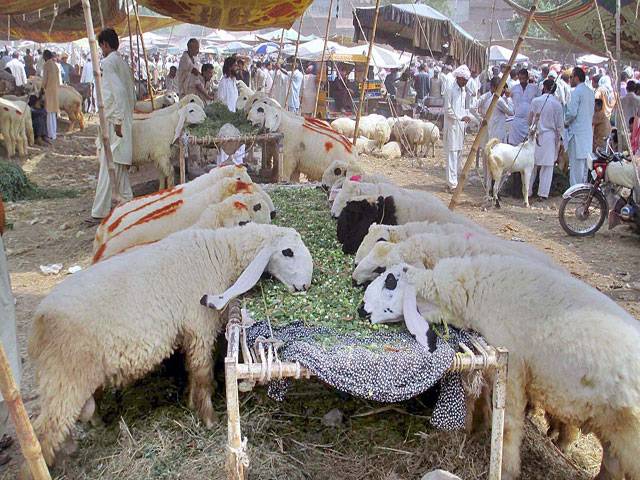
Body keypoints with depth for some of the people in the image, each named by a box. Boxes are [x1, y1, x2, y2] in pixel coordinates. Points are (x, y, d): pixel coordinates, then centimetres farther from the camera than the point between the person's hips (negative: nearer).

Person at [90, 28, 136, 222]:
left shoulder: (107, 63, -12)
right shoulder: (122, 62, 15)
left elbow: (119, 91, -21)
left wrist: (117, 120, -20)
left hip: (113, 120, -9)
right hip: (125, 120, 9)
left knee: (108, 166, -8)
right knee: (119, 165, 17)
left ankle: (101, 212, -6)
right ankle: (126, 201, 25)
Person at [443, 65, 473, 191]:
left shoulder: (464, 91, 14)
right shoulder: (450, 91, -11)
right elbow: (448, 110, -14)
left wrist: (467, 116, 8)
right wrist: (461, 117, -18)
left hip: (461, 125, 8)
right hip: (452, 125, -8)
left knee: (458, 152, 10)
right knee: (452, 153, -9)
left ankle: (454, 180, 17)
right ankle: (452, 183, -8)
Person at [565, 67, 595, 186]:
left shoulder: (576, 92, -13)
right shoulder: (590, 92, 13)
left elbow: (572, 112, -17)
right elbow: (591, 112, 18)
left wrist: (566, 122, -1)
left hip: (576, 132, -9)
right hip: (588, 131, 9)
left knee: (575, 163, -5)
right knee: (583, 162, 16)